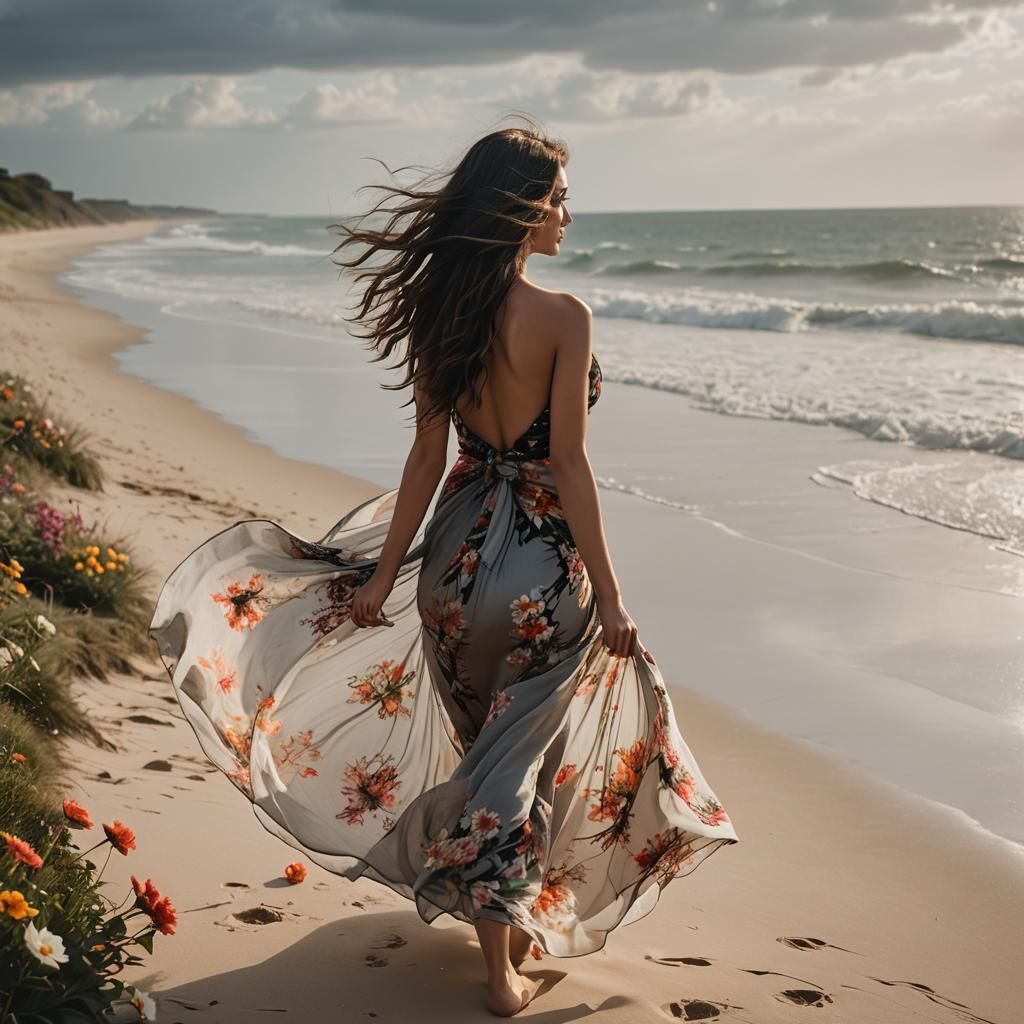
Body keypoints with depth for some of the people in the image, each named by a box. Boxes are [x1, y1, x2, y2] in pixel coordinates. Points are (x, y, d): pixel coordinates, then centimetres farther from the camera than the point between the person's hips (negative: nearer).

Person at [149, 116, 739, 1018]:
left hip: (458, 551, 5)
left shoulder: (439, 312, 0)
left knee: (480, 745, 20)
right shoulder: (563, 318, -15)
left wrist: (383, 573, 8)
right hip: (543, 564, -5)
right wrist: (609, 595, -10)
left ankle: (502, 921, 35)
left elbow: (428, 453, 2)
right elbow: (569, 464, -16)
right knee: (517, 757, 7)